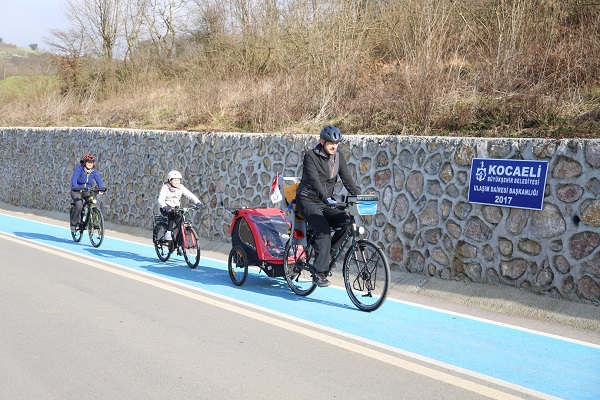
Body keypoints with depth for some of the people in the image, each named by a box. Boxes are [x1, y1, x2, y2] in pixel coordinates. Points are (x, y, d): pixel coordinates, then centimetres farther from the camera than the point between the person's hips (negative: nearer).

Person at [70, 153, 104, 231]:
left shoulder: (94, 171, -6)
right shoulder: (79, 168, -17)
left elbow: (99, 180, -16)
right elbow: (74, 179, -29)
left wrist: (101, 188, -36)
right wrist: (75, 188, -48)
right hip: (77, 191, -3)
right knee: (79, 206, -25)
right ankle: (73, 223, -5)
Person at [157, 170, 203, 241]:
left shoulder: (181, 187, -2)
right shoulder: (165, 188, -14)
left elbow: (190, 195, -11)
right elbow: (160, 199, -28)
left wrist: (197, 202, -30)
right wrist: (164, 206, -50)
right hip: (166, 209, -4)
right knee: (172, 214, -35)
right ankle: (168, 233, -28)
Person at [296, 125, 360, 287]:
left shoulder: (338, 157, 4)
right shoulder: (311, 156, -13)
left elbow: (347, 179, -1)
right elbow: (314, 180, -26)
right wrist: (326, 198, -41)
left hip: (326, 202, 6)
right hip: (308, 201, -6)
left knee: (346, 222, -20)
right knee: (323, 229, -27)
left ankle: (326, 254, -4)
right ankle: (319, 273, -24)